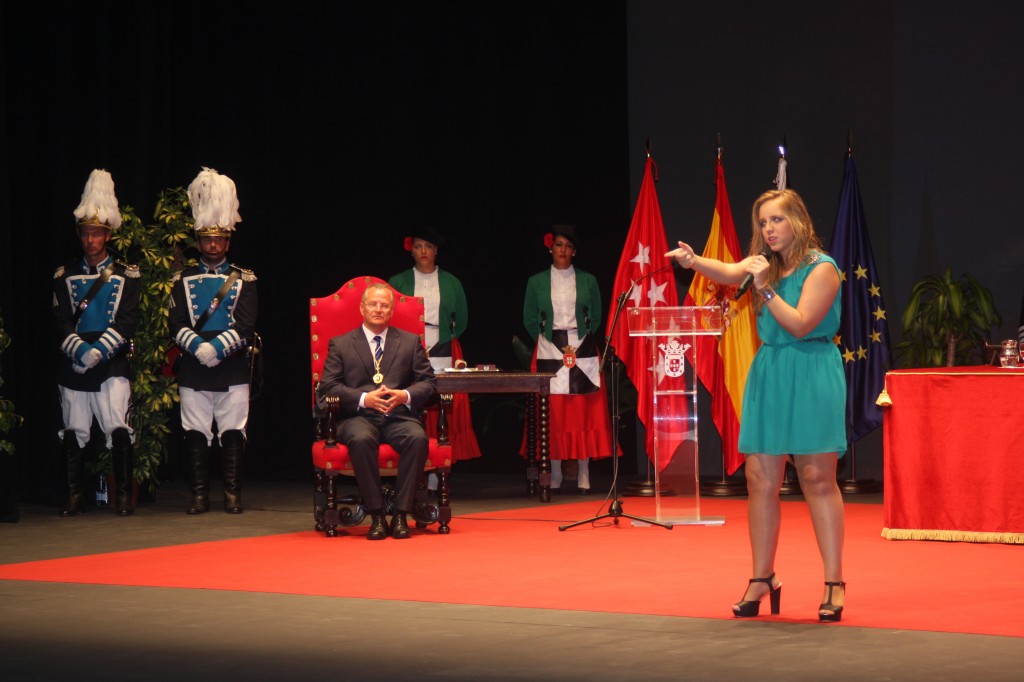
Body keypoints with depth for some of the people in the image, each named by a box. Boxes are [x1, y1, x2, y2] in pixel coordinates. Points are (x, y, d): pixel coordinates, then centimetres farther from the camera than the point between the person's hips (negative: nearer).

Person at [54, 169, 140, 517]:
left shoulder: (126, 275, 4)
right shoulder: (65, 276, 10)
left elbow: (126, 321, -5)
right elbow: (61, 319, 2)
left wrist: (99, 351, -16)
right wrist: (79, 349, -15)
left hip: (112, 364, -3)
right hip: (73, 366, 3)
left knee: (119, 429, -11)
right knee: (73, 432, 5)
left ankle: (124, 496, -7)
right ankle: (75, 497, 12)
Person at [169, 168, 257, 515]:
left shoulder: (243, 279, 7)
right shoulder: (183, 280, 10)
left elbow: (245, 325, -4)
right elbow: (176, 324, 1)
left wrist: (217, 348, -17)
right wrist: (198, 347, -16)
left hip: (232, 367, -1)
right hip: (193, 369, 1)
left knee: (233, 433, 0)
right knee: (195, 434, 1)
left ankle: (232, 495, 5)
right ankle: (199, 496, 5)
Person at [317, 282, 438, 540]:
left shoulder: (410, 342, 18)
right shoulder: (340, 344, 13)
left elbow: (428, 382, 12)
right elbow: (328, 386, 2)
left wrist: (406, 395, -10)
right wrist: (364, 399, -14)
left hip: (399, 416, 1)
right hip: (360, 416, -1)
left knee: (418, 438, -33)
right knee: (360, 440, -37)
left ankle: (401, 515, -27)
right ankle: (376, 516, -28)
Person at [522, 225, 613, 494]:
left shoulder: (587, 281, 8)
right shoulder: (537, 282, 7)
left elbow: (595, 317, 12)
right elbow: (530, 319, 11)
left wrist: (579, 342, 4)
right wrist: (550, 340, 4)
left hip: (582, 350, 0)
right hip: (549, 351, 0)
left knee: (584, 411, -3)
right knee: (553, 413, -4)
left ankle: (584, 476, 0)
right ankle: (554, 476, 0)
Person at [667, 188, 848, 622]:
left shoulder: (821, 268, -5)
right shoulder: (765, 264, 14)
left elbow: (800, 324, -13)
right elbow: (728, 273, -5)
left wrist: (766, 289, -18)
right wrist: (694, 261, -24)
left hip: (811, 377, -6)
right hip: (768, 374, 6)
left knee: (818, 479, -4)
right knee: (760, 481, 3)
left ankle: (834, 582, 1)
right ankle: (762, 578, 12)